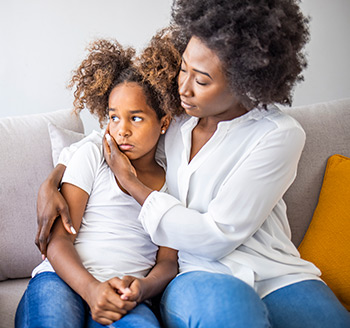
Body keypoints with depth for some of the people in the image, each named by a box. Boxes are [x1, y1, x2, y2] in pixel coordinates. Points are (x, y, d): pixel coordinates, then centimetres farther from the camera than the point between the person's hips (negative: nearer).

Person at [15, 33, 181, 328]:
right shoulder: (92, 157, 11)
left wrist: (142, 288, -14)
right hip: (62, 280, 0)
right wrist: (90, 288, -18)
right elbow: (59, 240, 2)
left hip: (123, 301, 0)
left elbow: (168, 261, 11)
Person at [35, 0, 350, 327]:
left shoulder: (280, 135, -9)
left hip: (277, 279, -1)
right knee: (222, 299, -37)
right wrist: (50, 184, 3)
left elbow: (215, 238, -13)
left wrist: (129, 181, -6)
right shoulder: (174, 119, 6)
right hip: (197, 276, 2)